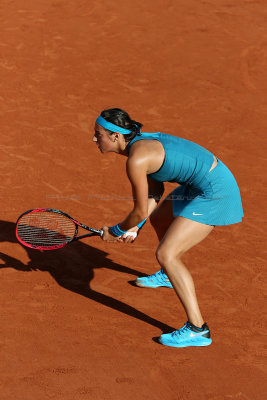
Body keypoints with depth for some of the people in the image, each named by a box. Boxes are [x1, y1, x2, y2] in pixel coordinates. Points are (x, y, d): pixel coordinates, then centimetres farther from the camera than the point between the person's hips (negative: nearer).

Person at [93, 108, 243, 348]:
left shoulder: (136, 160, -23)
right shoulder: (141, 141, 6)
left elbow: (141, 211, -14)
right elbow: (155, 192, 16)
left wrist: (116, 231, 4)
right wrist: (135, 228, 8)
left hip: (214, 193, -11)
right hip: (201, 182, 11)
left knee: (166, 254, -15)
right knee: (158, 219, 30)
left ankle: (198, 330, -13)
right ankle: (168, 276, 59)